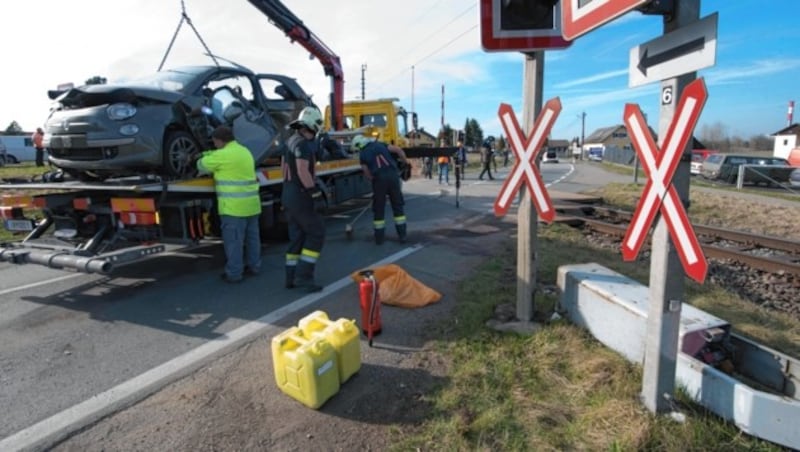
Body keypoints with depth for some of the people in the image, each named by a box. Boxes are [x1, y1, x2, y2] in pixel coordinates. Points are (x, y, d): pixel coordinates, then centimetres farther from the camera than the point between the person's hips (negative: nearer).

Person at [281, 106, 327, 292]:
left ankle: (292, 277, 17)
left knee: (297, 236, 13)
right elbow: (302, 171, -27)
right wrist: (315, 191, -18)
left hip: (289, 194, 10)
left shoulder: (291, 140, 14)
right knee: (316, 233, -3)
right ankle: (303, 276, -5)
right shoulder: (303, 143, -17)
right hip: (300, 196, -10)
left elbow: (284, 167, 23)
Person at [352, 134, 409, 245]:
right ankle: (402, 235, 11)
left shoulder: (363, 155, 7)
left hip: (379, 179, -2)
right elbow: (398, 150, 3)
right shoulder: (380, 145, 13)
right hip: (393, 176, 2)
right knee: (398, 207, 10)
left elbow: (368, 174, 4)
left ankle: (379, 238, 13)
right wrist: (406, 162, 11)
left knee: (379, 209, 10)